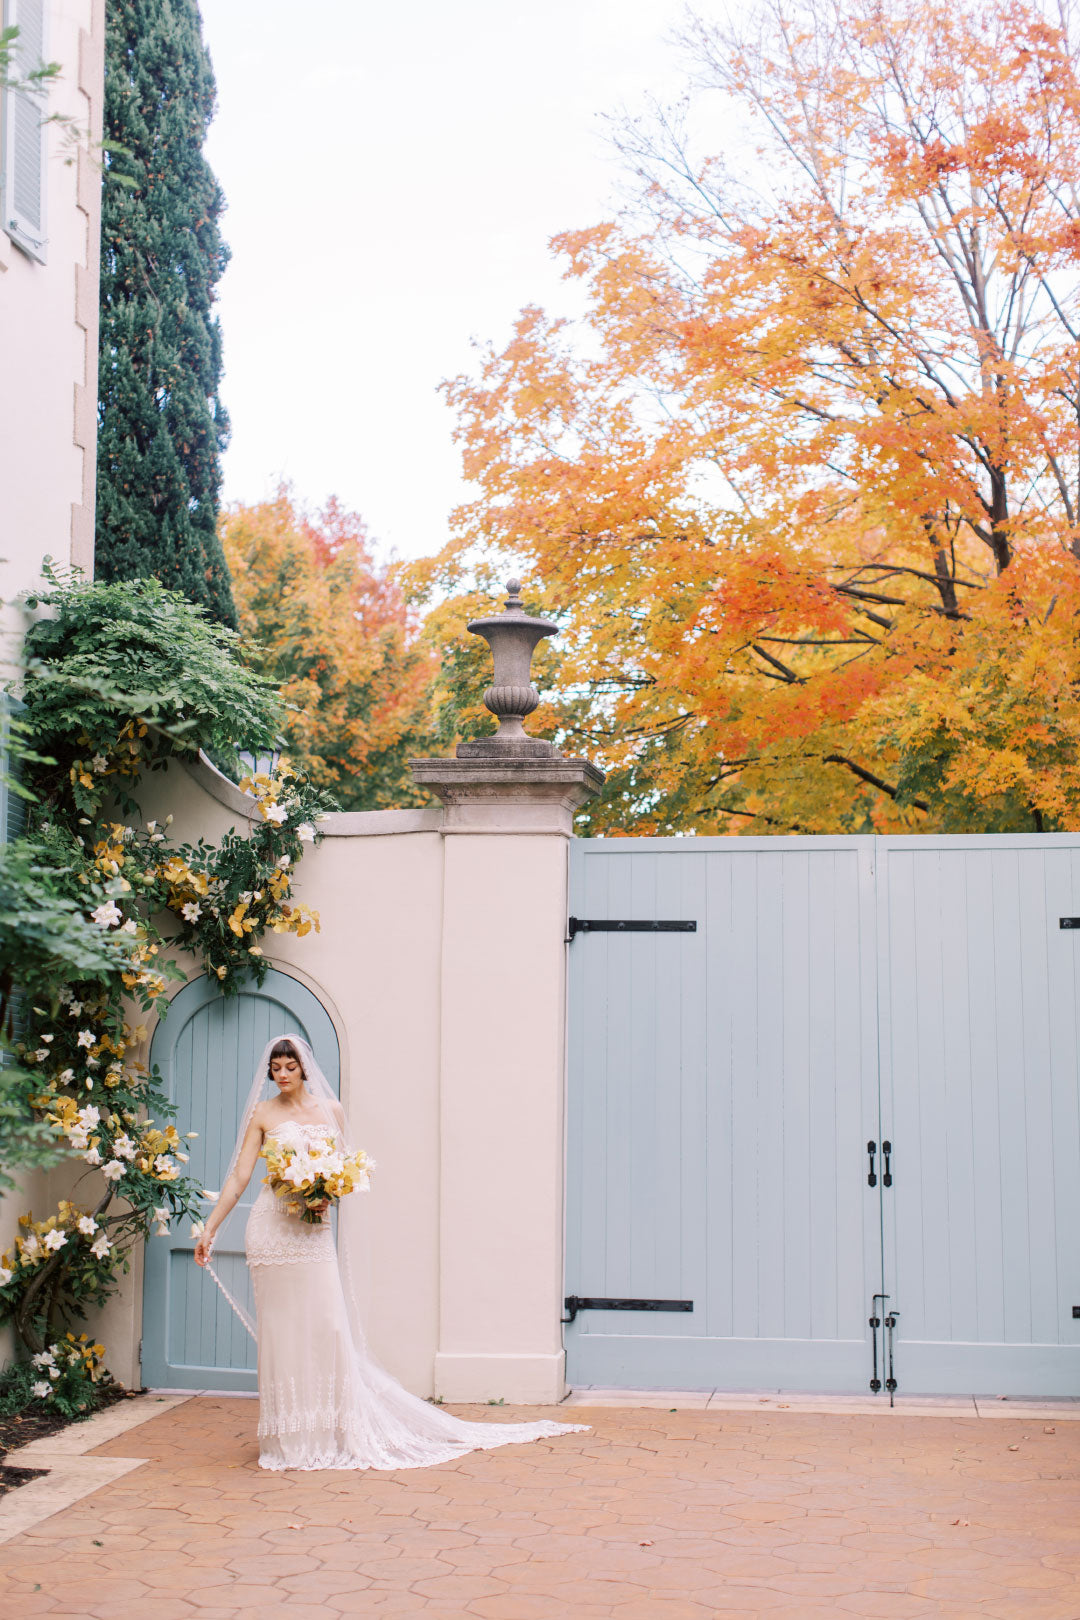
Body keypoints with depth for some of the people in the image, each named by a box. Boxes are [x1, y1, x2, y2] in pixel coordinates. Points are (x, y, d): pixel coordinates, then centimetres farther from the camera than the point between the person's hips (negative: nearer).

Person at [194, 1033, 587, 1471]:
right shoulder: (262, 1114, 4)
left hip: (315, 1231, 2)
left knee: (327, 1326, -3)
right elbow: (238, 1177, 2)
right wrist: (210, 1229, -4)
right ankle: (287, 1438, 11)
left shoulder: (330, 1110, 9)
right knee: (279, 1329, 2)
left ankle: (332, 1433, 7)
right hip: (272, 1227, -2)